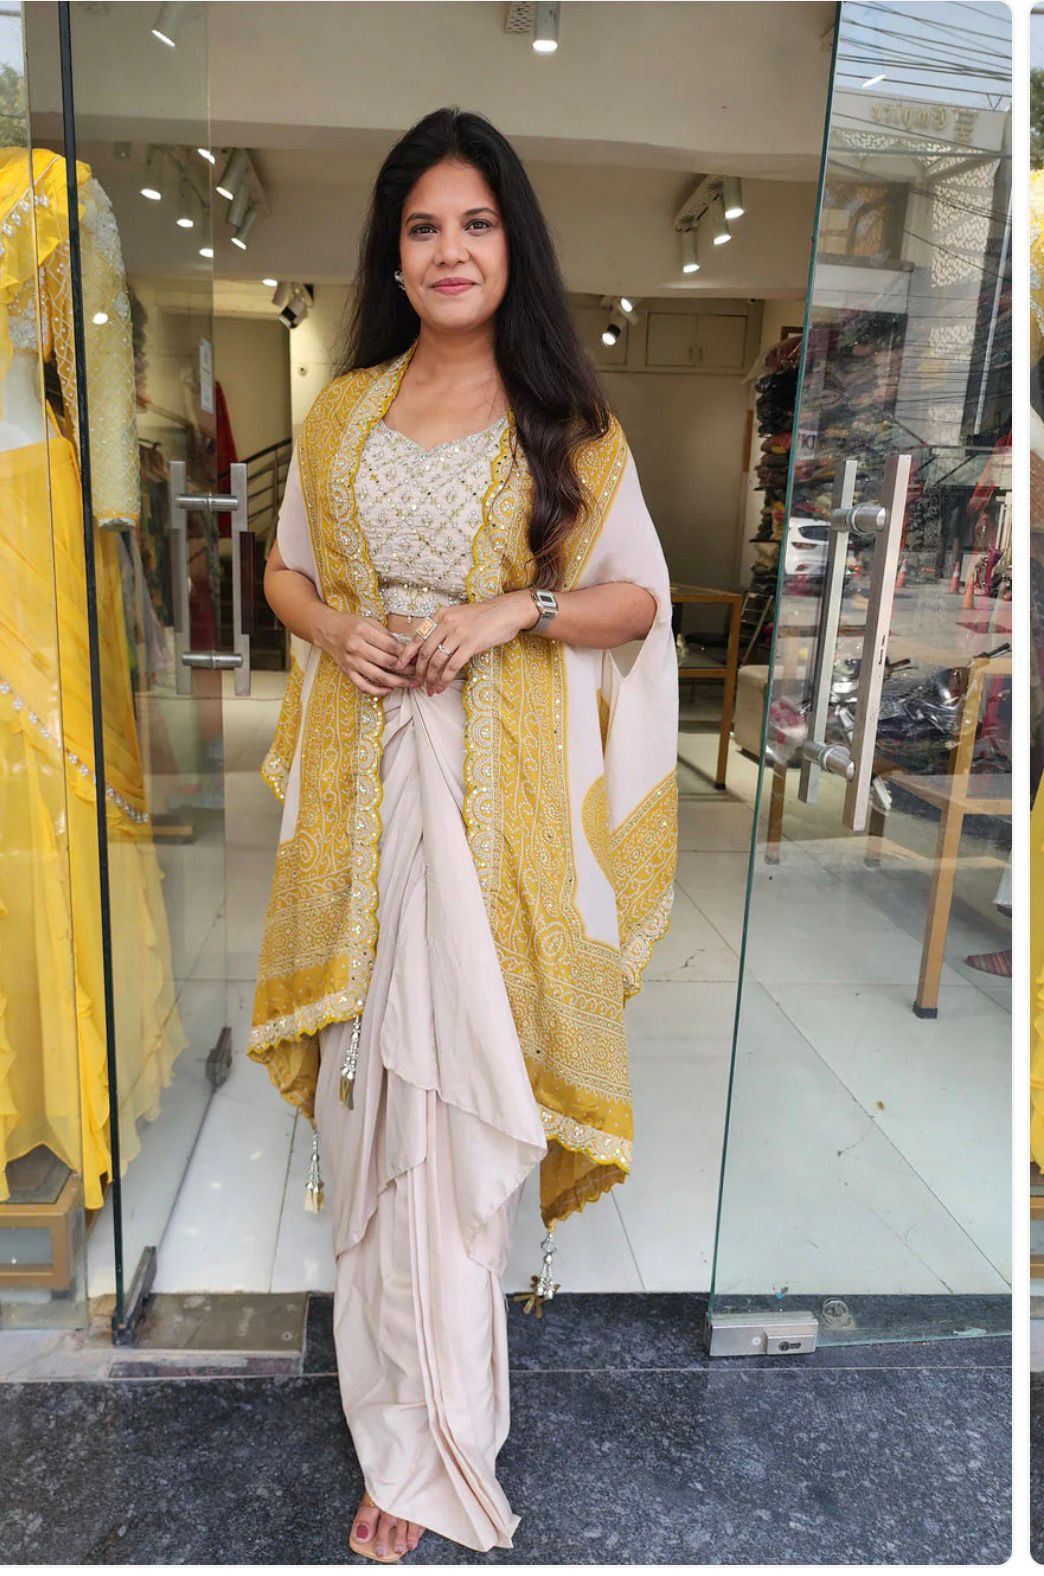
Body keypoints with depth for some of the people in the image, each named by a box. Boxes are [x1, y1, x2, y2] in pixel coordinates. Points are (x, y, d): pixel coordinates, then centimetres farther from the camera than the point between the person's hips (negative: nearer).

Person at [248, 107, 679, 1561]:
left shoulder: (568, 422, 4)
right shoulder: (342, 411, 13)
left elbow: (639, 600, 4)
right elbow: (286, 572, 18)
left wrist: (515, 609, -12)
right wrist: (334, 625, -4)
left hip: (507, 785, -2)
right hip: (365, 774, 3)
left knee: (468, 1073, -2)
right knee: (370, 1071, 6)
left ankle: (422, 1434, 17)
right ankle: (411, 1434, 28)